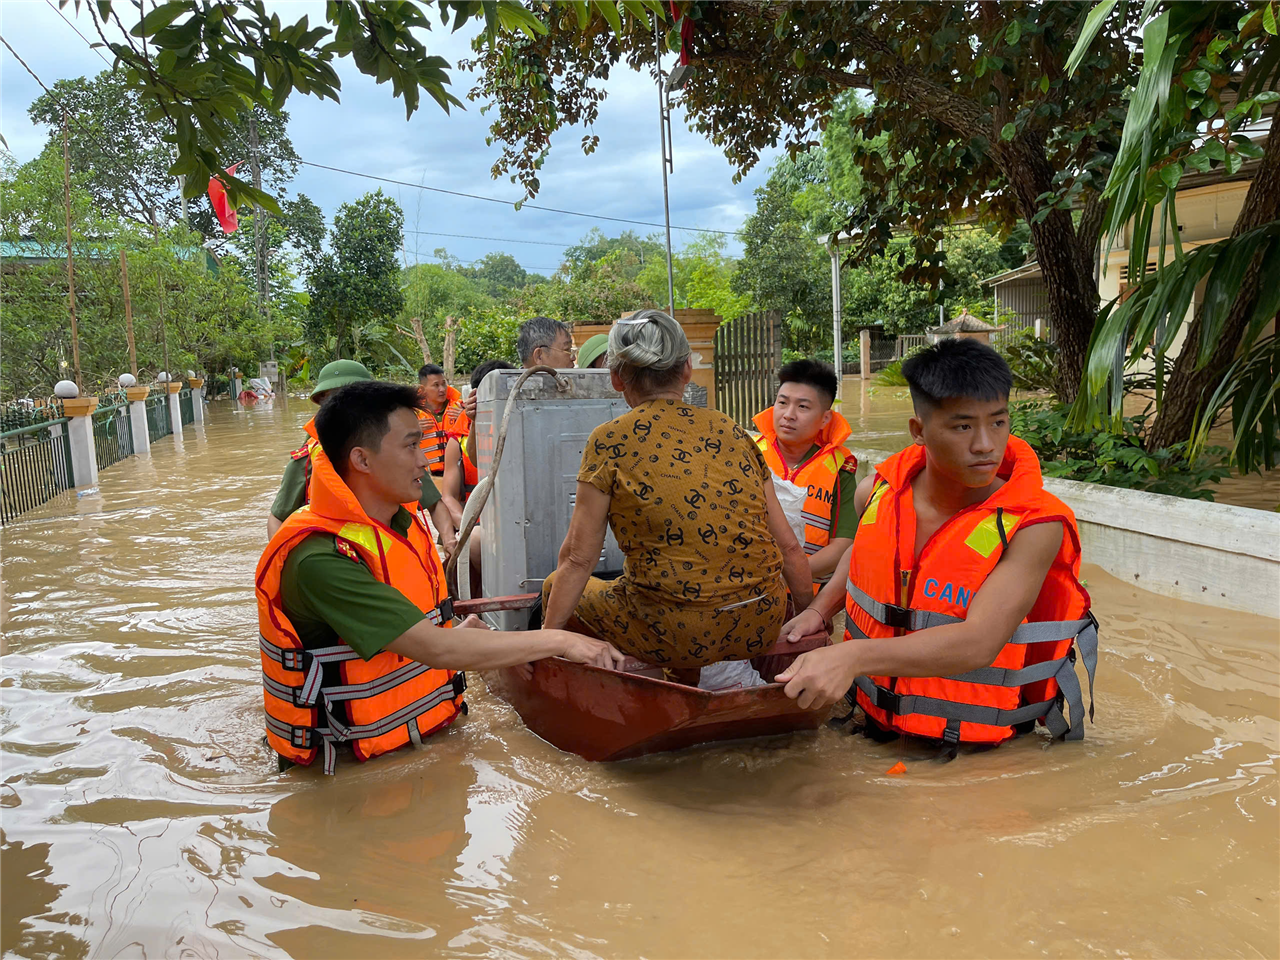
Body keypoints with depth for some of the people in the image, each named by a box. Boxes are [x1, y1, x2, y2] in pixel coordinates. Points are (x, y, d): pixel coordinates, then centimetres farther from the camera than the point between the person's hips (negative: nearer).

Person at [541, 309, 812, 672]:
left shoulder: (610, 442, -4)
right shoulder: (732, 431, 7)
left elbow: (578, 560, -4)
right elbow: (789, 547, 7)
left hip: (678, 638, -5)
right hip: (762, 629, 5)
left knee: (557, 588, 20)